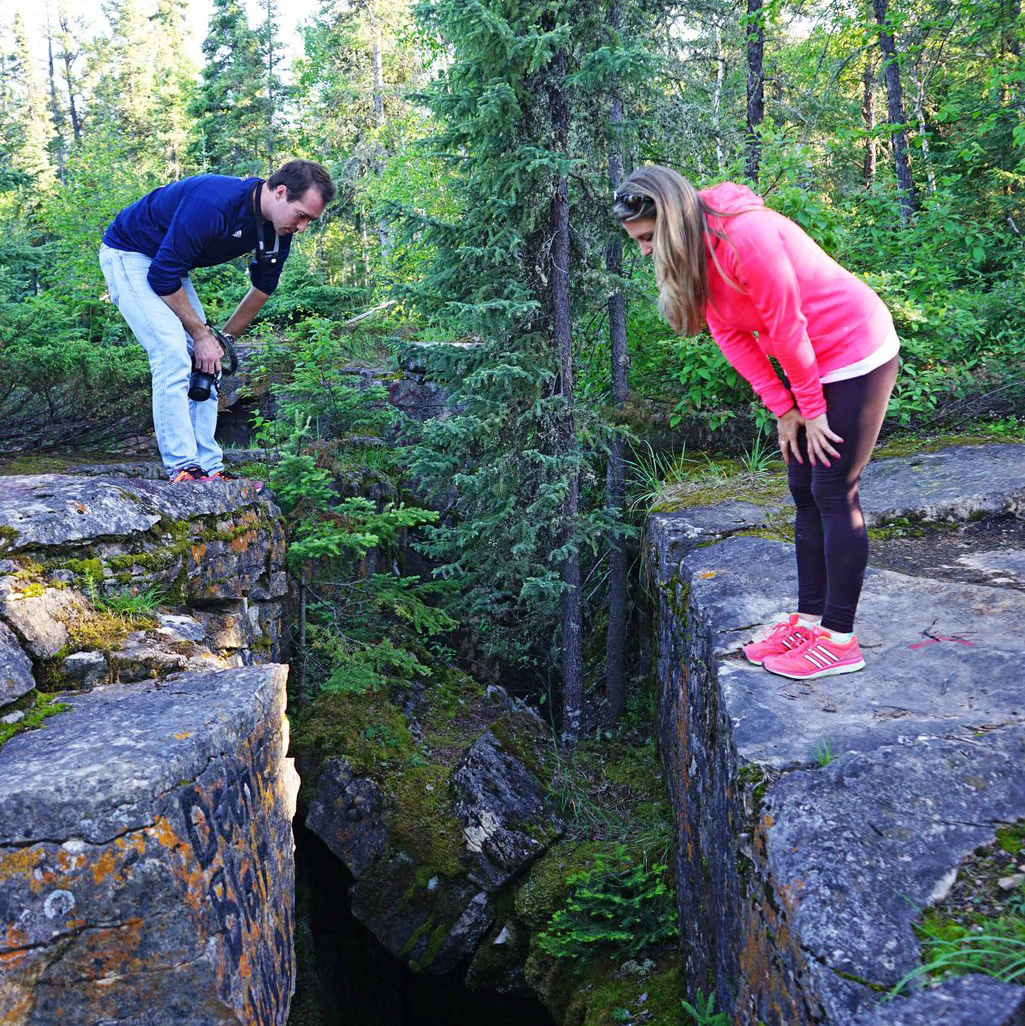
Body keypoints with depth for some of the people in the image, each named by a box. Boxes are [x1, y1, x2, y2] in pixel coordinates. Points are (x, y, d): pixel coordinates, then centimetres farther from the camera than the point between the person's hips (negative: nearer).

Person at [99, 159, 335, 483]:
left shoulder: (278, 228, -12)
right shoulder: (213, 203, -37)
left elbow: (263, 288, 6)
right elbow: (162, 276, -30)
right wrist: (201, 334, -22)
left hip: (170, 265, 8)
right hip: (128, 254, -8)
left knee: (207, 363, 0)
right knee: (174, 354, -22)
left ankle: (209, 468, 3)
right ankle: (182, 468, -19)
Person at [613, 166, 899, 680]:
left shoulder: (746, 237, -28)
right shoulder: (689, 254, 0)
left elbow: (787, 329, -23)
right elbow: (732, 337, 0)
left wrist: (812, 407, -12)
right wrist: (783, 408, -5)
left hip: (856, 356, -9)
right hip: (813, 365, 9)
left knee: (834, 493, -8)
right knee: (805, 492, 9)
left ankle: (839, 639, -1)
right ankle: (809, 619, 18)